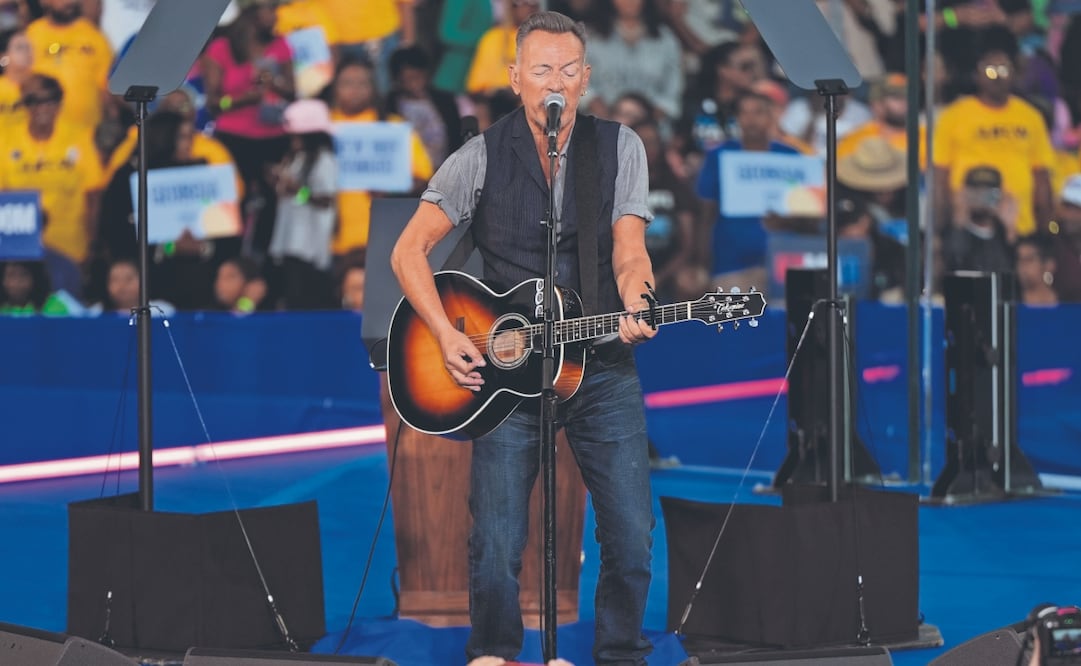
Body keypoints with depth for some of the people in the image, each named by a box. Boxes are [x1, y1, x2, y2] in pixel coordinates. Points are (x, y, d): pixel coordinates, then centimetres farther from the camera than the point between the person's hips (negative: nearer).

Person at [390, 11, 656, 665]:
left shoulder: (619, 149, 2)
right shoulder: (483, 158, -1)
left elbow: (630, 254, -5)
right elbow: (409, 250, 1)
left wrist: (635, 307, -27)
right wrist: (448, 336, -10)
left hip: (602, 366, 1)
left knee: (632, 536, -3)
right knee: (496, 546, -5)